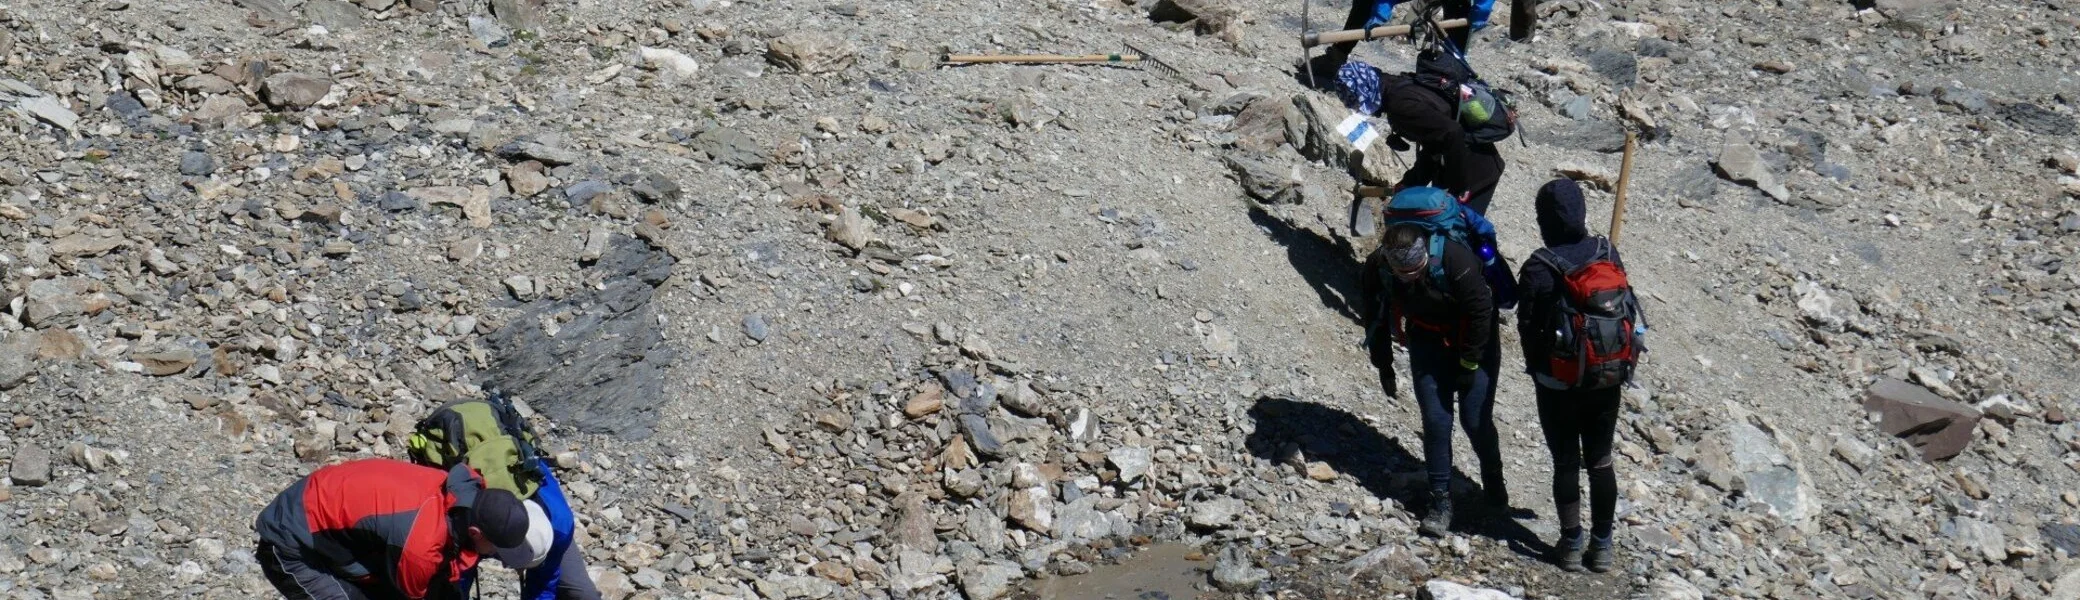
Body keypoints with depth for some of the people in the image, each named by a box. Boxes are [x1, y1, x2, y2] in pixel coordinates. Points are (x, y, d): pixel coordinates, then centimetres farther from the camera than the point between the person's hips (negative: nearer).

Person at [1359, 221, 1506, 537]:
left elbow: (1481, 311, -22)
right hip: (1427, 342, 3)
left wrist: (1469, 364, -15)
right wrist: (1383, 365, 2)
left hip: (1473, 342, -3)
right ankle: (1441, 501, 8)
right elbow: (1375, 317, -2)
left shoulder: (1455, 258, -35)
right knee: (1435, 421, -3)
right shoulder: (1376, 268, -22)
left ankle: (1493, 482, 28)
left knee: (1476, 421, -1)